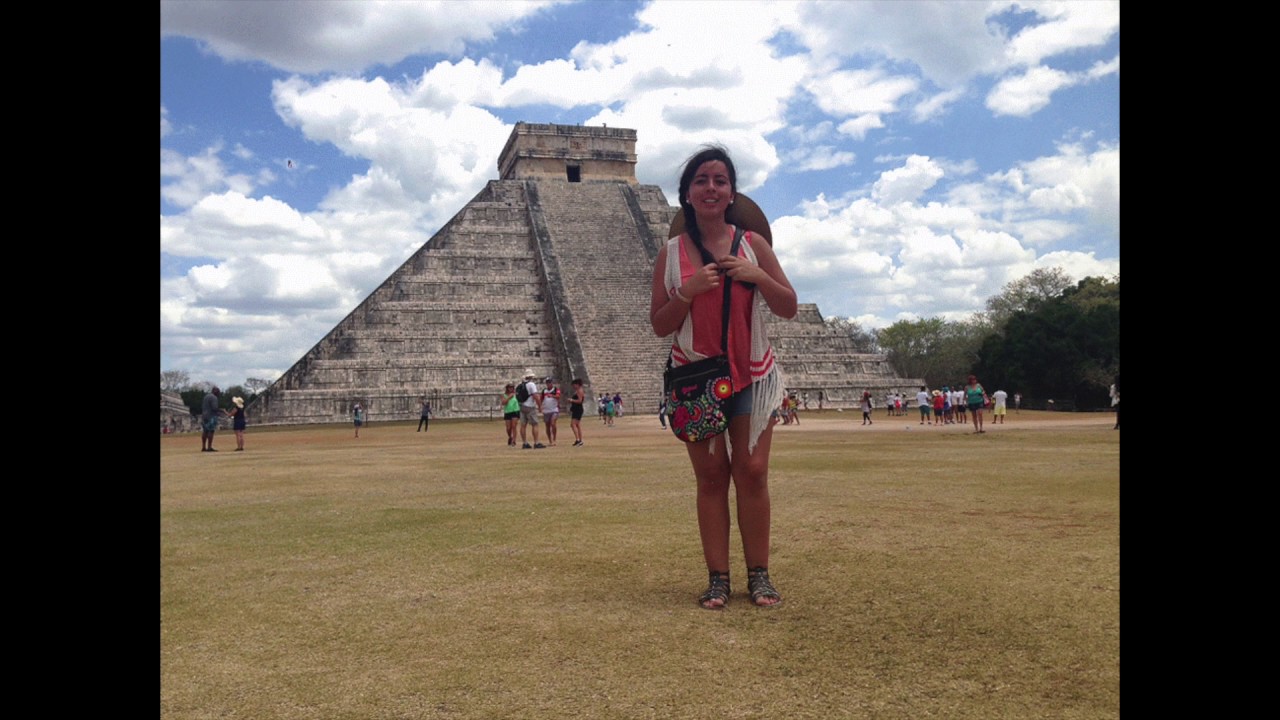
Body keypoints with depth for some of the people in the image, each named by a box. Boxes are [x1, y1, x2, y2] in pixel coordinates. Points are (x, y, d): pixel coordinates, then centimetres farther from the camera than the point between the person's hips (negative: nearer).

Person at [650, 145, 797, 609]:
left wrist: (758, 276, -11)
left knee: (752, 471, -3)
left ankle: (759, 574, 9)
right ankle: (717, 578, 8)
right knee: (711, 476, 1)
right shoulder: (671, 253, 2)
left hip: (752, 374, 1)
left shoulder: (752, 243, 4)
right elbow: (659, 326, 1)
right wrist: (689, 290, -16)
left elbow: (789, 308, 6)